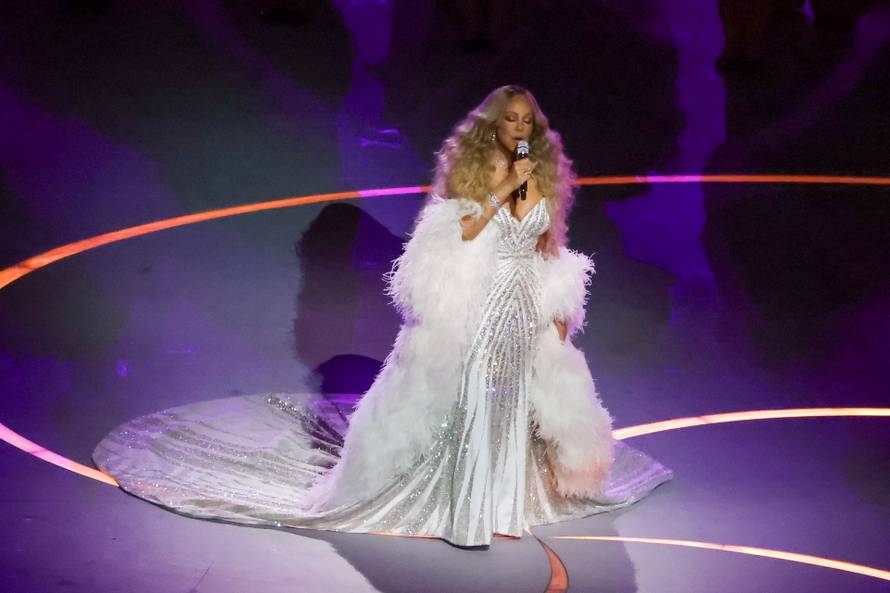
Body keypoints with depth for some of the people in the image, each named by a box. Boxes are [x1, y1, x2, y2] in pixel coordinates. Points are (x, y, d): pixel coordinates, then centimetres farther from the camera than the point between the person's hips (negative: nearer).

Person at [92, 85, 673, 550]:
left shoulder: (545, 178, 6)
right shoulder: (470, 171, -5)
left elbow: (553, 252, 11)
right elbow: (461, 238, -13)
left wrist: (561, 313, 8)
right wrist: (503, 190, -18)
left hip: (528, 309, 4)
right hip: (479, 305, -4)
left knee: (518, 399, 9)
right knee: (473, 399, -5)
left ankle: (507, 494, 22)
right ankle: (466, 512, 4)